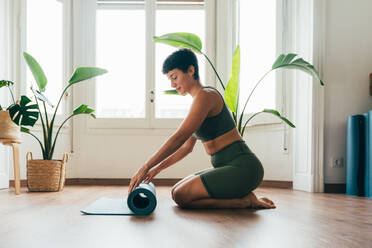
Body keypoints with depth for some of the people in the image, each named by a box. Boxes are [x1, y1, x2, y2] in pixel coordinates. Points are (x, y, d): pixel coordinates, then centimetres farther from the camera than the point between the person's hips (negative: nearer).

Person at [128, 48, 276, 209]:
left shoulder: (206, 95, -14)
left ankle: (245, 201, -6)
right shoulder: (198, 100, 16)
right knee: (176, 191, 9)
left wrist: (145, 168, -19)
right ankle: (244, 197, 9)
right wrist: (157, 168, 15)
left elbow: (179, 137, -21)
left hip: (242, 168, -10)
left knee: (181, 197, -15)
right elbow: (187, 147, 20)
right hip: (227, 167, 10)